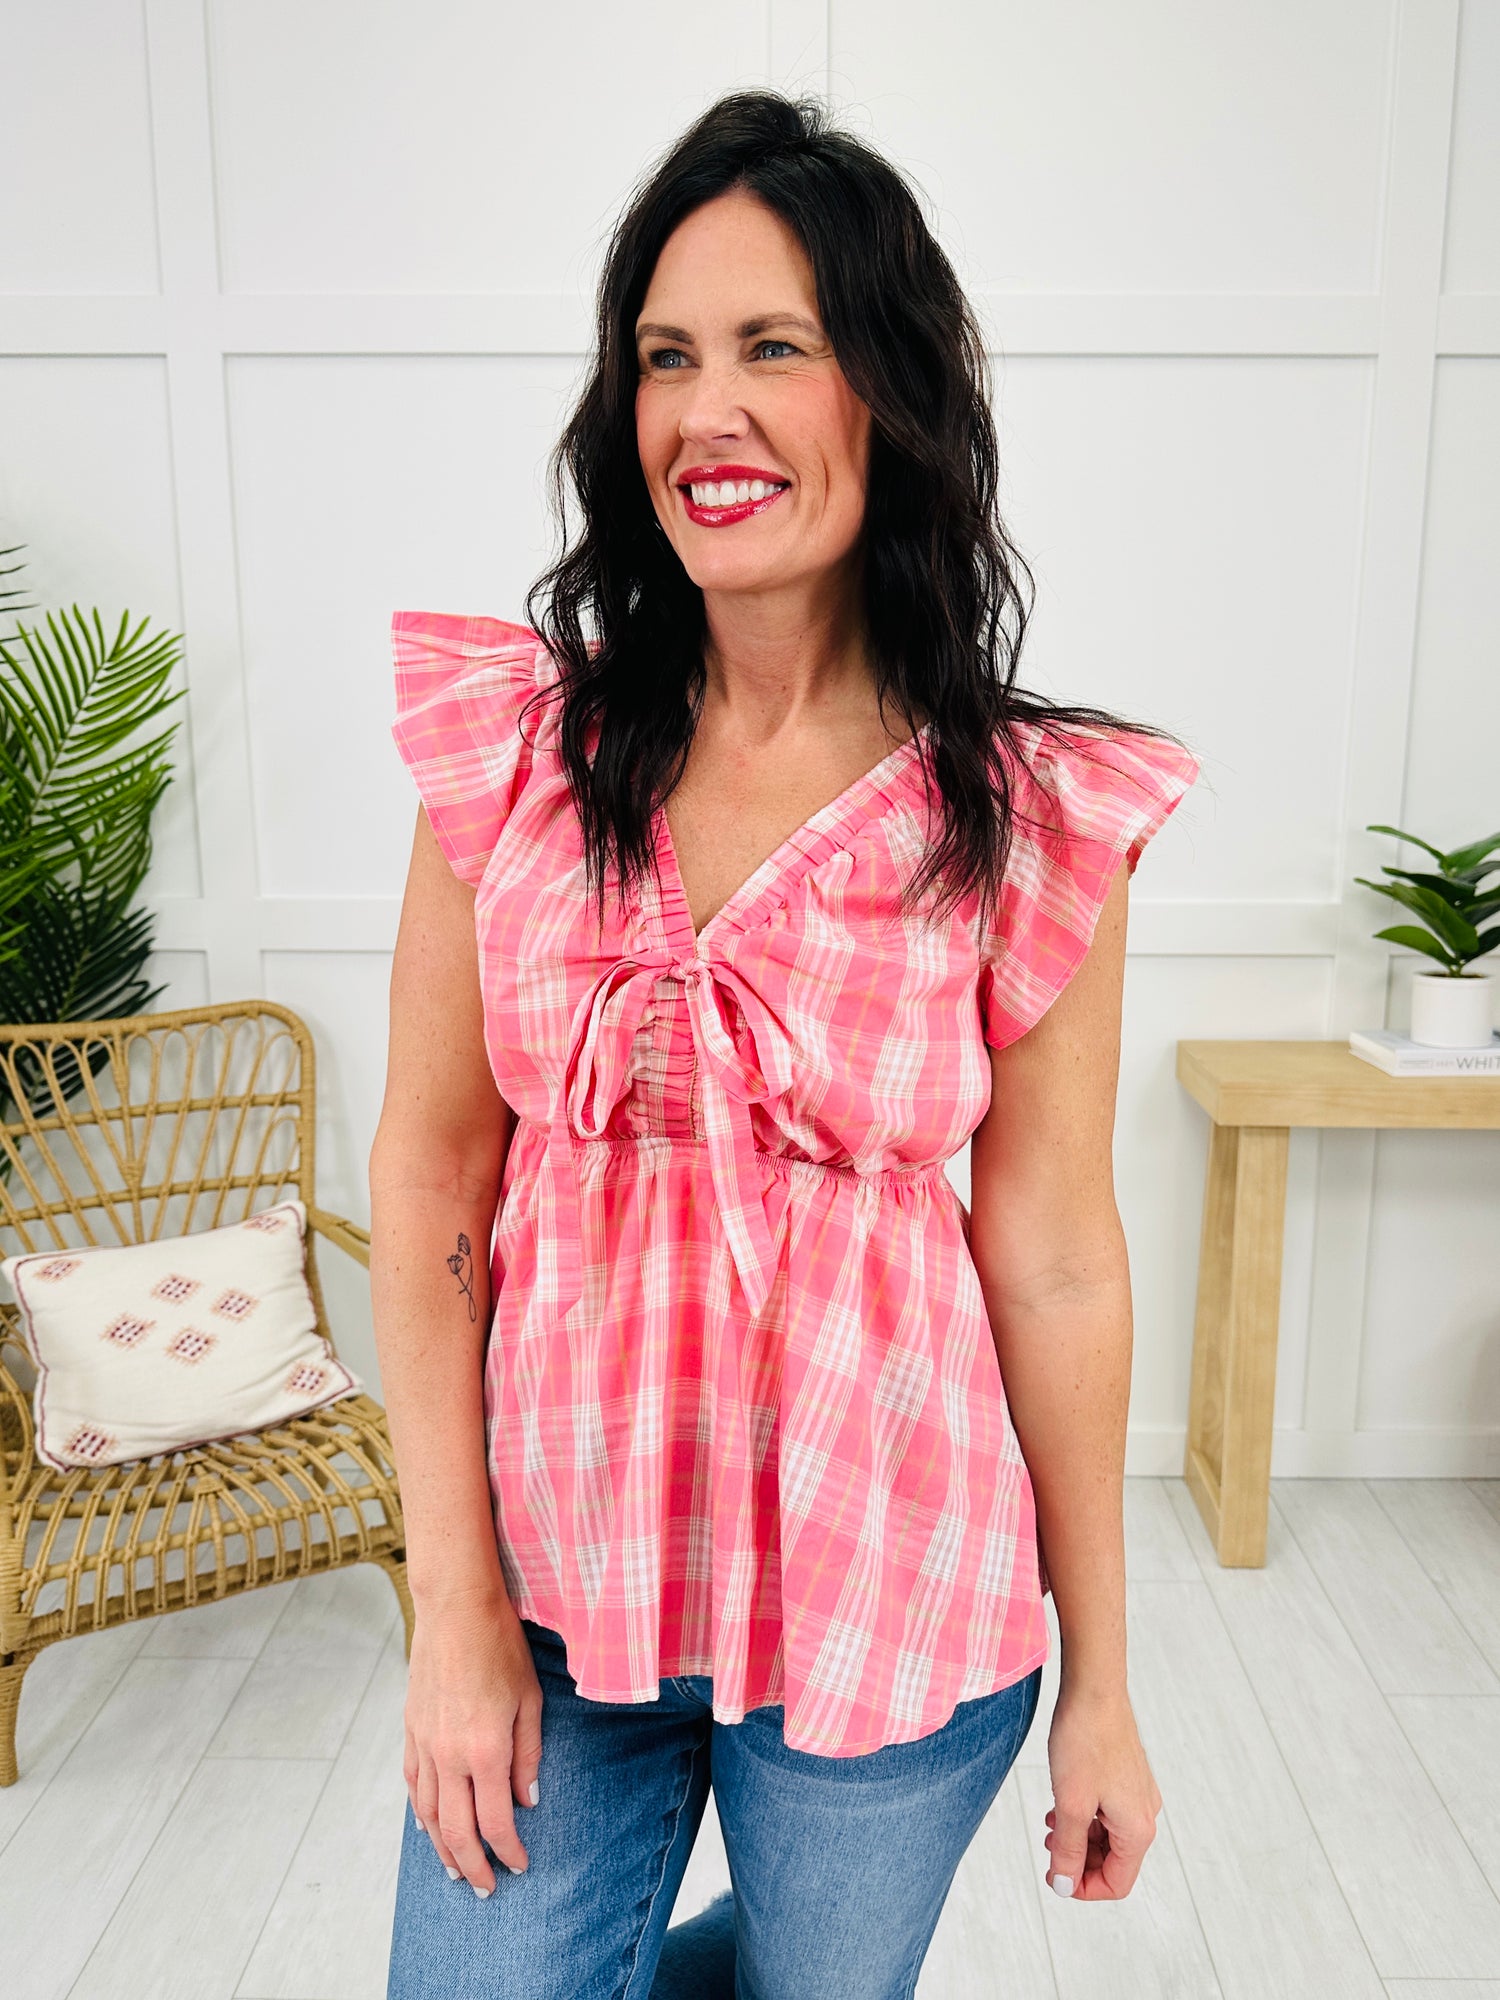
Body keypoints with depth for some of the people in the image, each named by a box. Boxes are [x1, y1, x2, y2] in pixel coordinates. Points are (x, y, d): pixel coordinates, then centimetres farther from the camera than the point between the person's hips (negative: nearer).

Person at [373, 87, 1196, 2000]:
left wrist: (1100, 1682, 2)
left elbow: (1053, 1264, -5)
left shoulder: (1032, 820, -10)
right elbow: (430, 1174, -4)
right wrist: (456, 1603, -5)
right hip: (555, 1570, 1)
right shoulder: (518, 741, -6)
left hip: (891, 1602, 0)